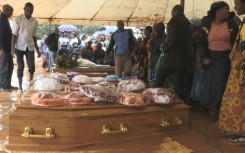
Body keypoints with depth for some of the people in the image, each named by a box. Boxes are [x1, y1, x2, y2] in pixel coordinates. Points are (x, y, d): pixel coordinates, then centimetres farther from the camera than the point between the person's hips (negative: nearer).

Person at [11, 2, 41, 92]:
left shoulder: (35, 22, 4)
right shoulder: (18, 19, -5)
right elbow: (14, 34, -6)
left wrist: (37, 50, 11)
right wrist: (12, 48, -11)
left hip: (30, 47, 3)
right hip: (19, 47, -2)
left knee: (32, 66, -4)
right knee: (20, 66, 1)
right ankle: (20, 86, 10)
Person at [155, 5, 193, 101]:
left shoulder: (174, 20, -8)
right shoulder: (187, 22, 15)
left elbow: (172, 39, -20)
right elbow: (189, 40, 16)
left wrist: (165, 47, -3)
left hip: (173, 56, -7)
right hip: (184, 56, 7)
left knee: (160, 75, 9)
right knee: (179, 82, 7)